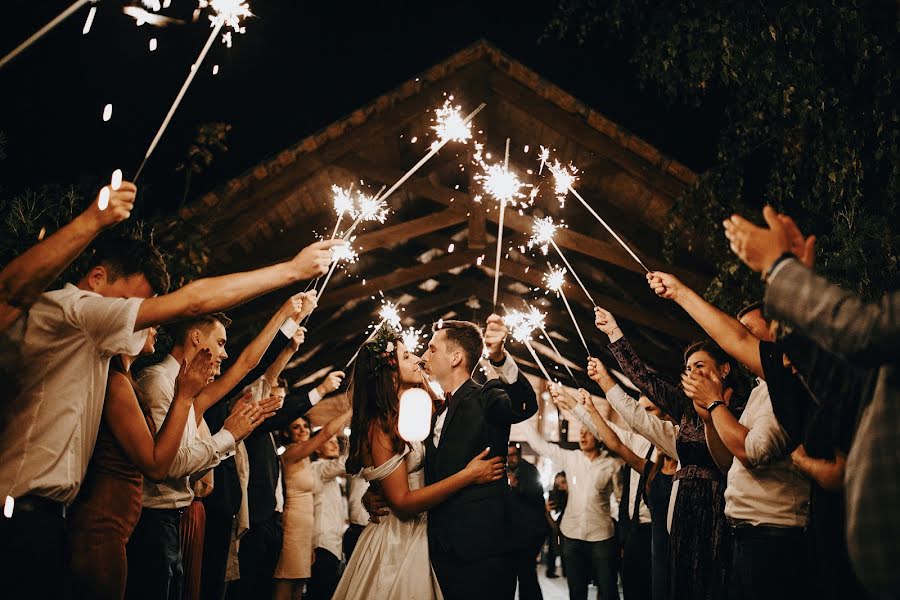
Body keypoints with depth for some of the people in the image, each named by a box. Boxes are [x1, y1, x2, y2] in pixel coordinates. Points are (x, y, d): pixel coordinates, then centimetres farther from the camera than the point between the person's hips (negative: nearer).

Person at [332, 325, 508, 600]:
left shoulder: (405, 415, 6)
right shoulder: (381, 427, -18)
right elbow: (402, 502, -22)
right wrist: (468, 475, -24)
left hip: (417, 537, 9)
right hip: (398, 543, -8)